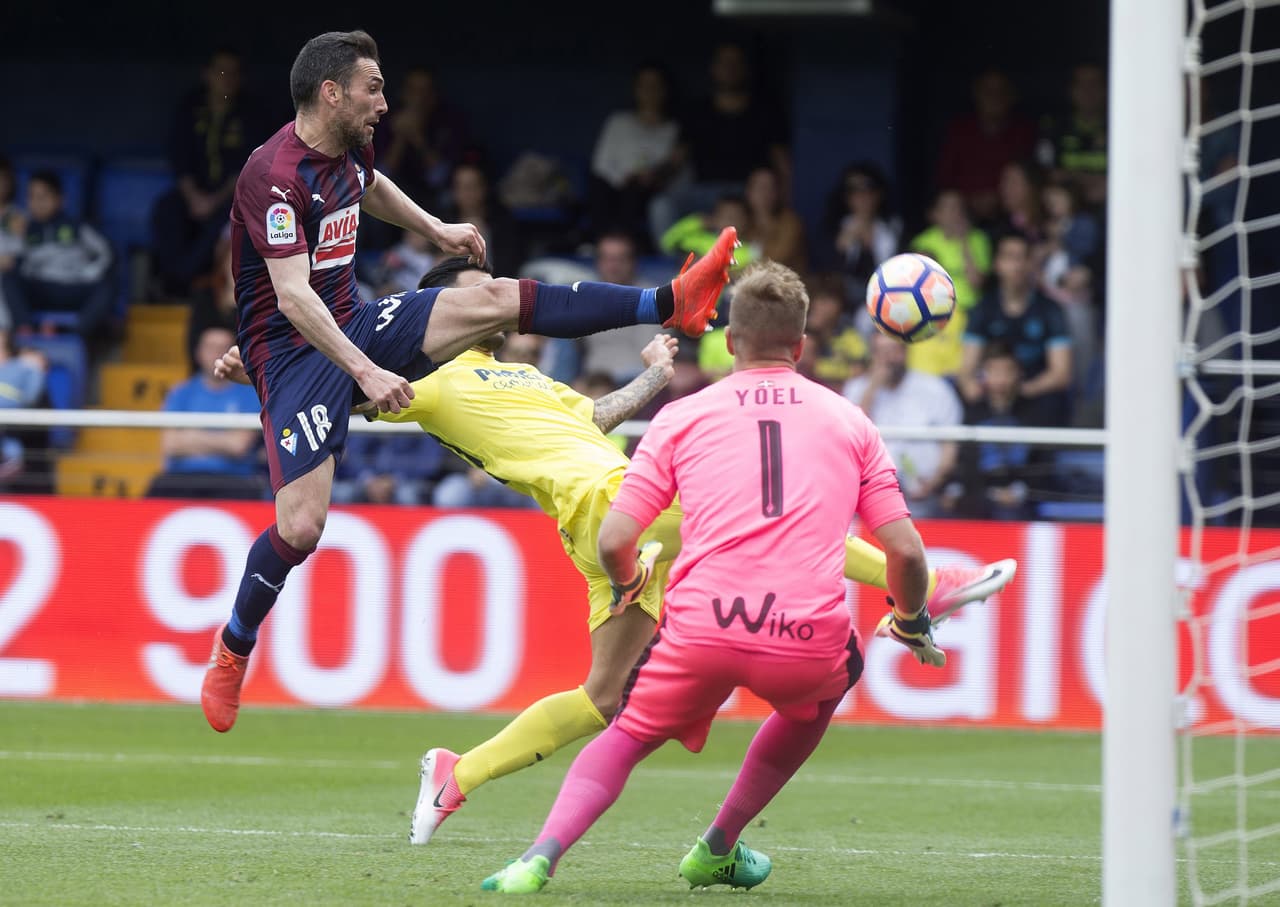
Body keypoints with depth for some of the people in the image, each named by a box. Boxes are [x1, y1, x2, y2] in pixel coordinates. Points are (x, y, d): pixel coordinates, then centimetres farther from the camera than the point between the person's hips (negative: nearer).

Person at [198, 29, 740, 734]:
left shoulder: (347, 149, 5)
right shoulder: (275, 175, -23)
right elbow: (293, 298, -30)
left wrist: (434, 228, 31)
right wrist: (365, 372, -36)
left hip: (354, 325, 8)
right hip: (294, 351, -8)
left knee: (497, 300, -3)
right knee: (301, 526, -17)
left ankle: (669, 304, -2)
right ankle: (232, 649, 6)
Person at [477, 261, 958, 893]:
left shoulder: (683, 417, 12)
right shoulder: (850, 422, 16)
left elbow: (613, 543, 7)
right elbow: (905, 552, 11)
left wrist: (627, 586, 31)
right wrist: (912, 620, 32)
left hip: (701, 629, -1)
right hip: (808, 639, 1)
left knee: (625, 737, 20)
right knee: (817, 695, 36)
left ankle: (542, 856, -6)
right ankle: (718, 848, 33)